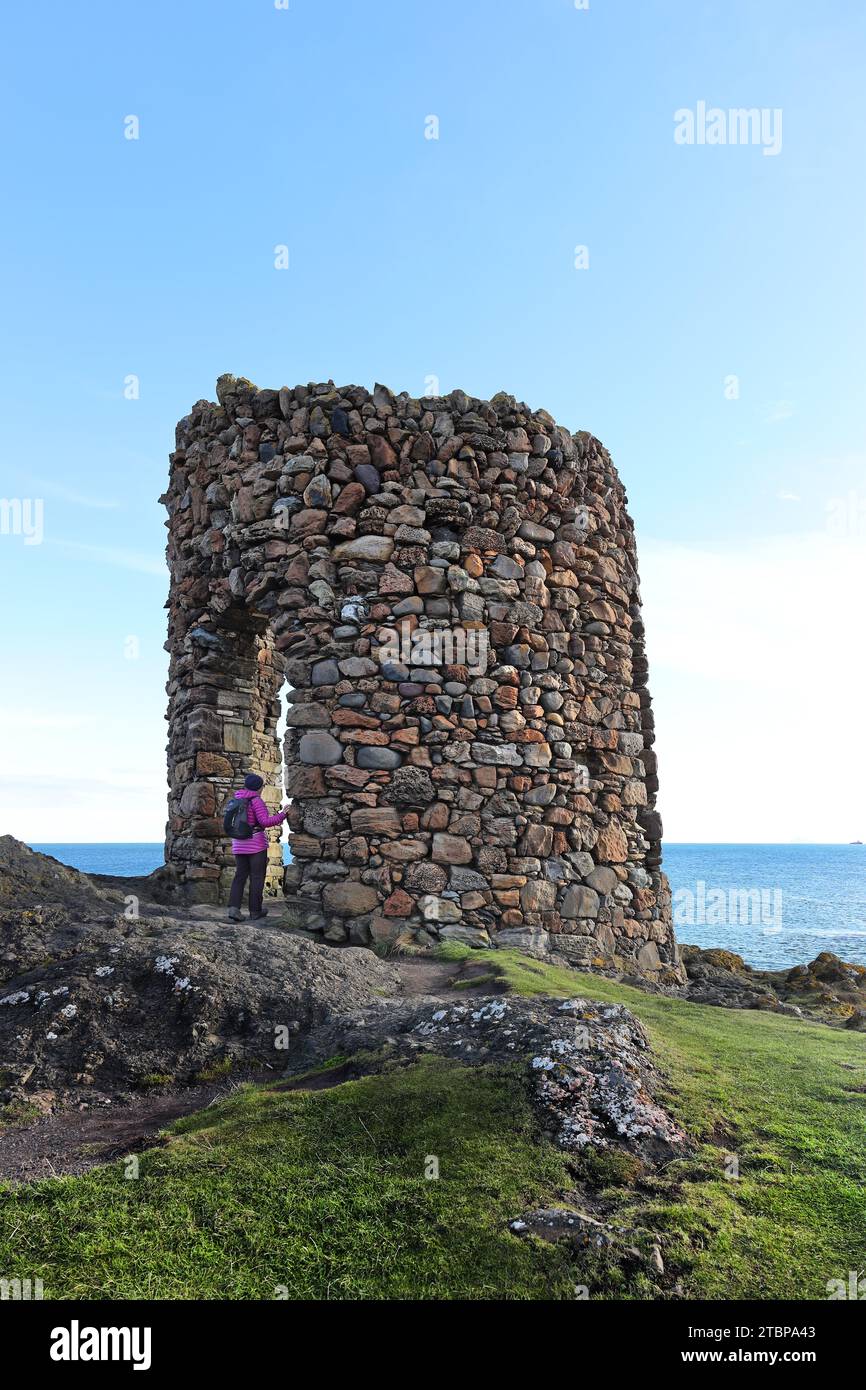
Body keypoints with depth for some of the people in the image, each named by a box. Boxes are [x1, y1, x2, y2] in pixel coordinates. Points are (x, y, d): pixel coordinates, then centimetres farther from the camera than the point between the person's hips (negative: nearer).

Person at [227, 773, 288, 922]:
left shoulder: (237, 799, 9)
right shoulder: (256, 800, -13)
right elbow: (264, 821, -20)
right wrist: (281, 816, -14)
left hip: (239, 844, 6)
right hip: (256, 843, -6)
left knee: (240, 876, 10)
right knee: (257, 877, 5)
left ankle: (233, 908, -6)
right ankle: (255, 911, 11)